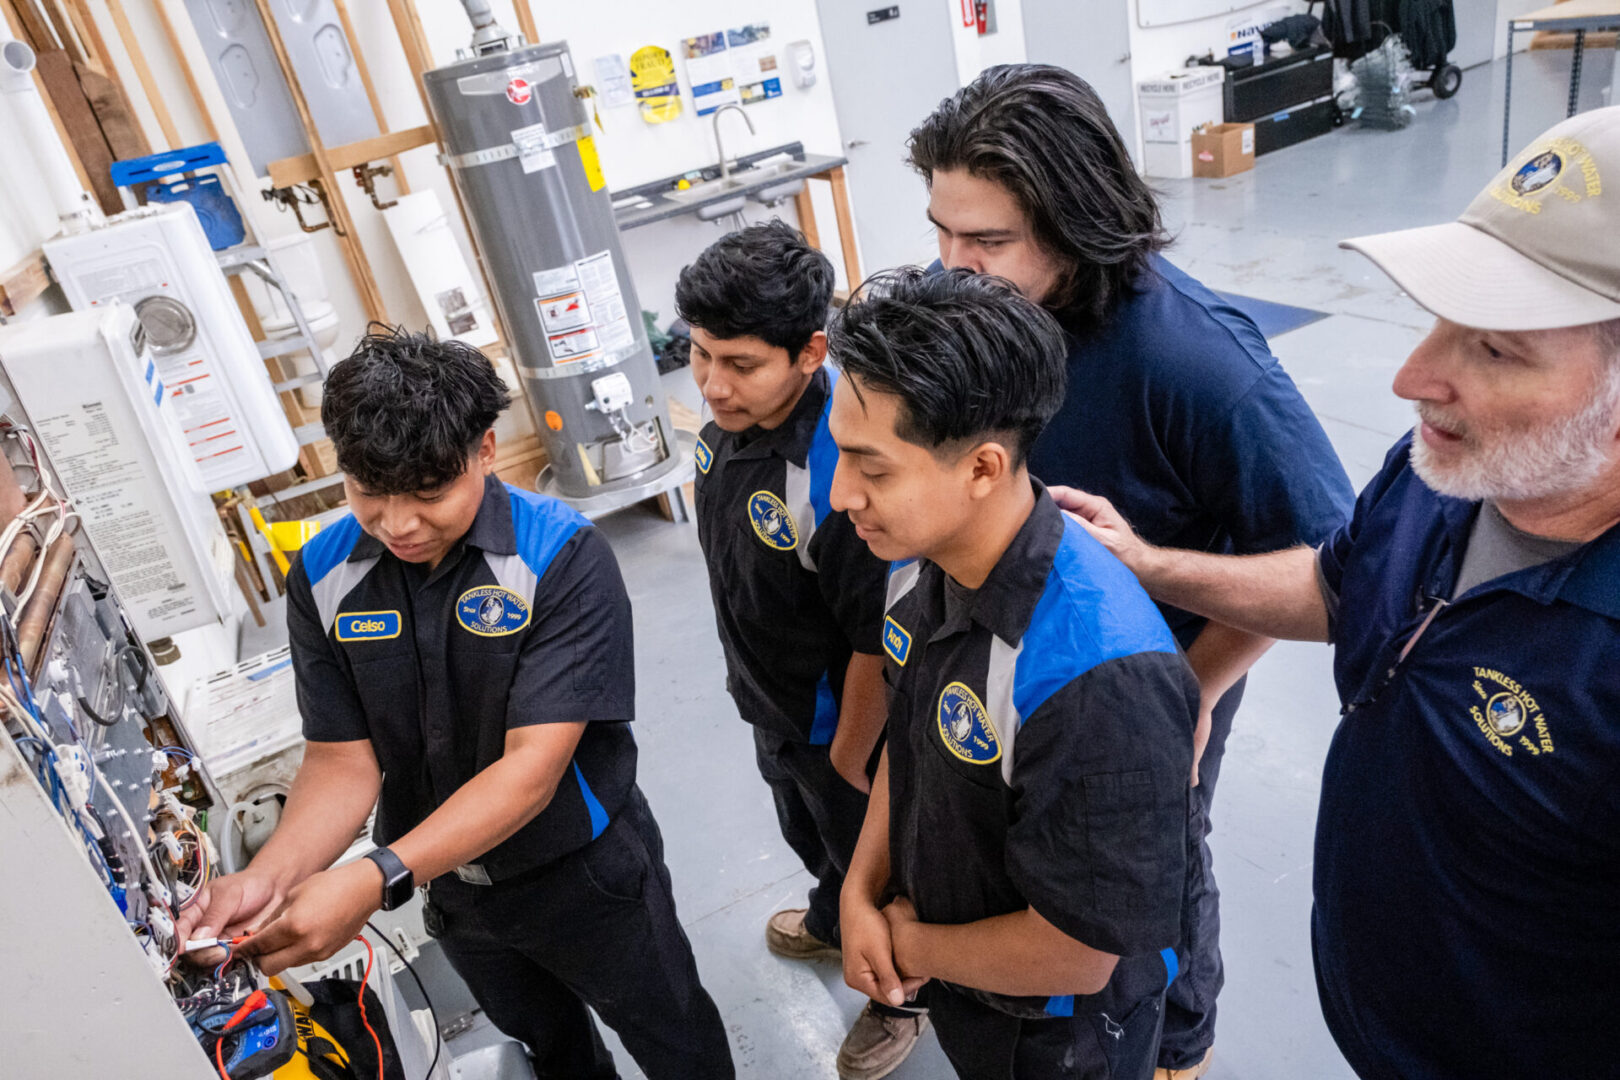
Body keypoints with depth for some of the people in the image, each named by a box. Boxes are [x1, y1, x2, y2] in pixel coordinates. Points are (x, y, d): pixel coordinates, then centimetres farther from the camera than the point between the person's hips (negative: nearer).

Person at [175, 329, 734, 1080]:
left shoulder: (564, 558, -28)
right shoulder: (322, 577, -13)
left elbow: (533, 766, -31)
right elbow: (343, 761, -12)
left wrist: (378, 879, -40)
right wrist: (270, 877, -30)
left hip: (586, 875, -4)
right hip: (450, 885, 5)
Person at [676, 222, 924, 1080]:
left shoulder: (844, 472, -40)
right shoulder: (731, 418, -12)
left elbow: (877, 645, -30)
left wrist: (849, 762, -17)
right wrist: (756, 691, 15)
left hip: (840, 727, -8)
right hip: (771, 706, 8)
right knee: (809, 838, 34)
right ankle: (831, 924, 65)